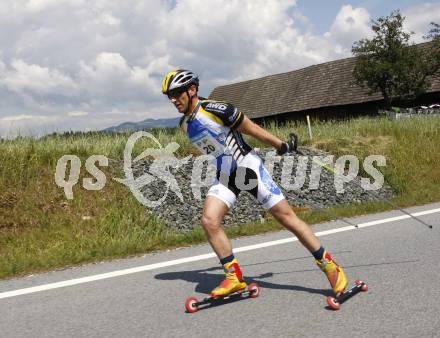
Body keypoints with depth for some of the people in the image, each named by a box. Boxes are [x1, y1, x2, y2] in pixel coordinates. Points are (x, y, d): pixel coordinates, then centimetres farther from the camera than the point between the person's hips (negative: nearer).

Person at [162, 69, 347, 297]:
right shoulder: (185, 124, 4)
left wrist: (283, 146, -3)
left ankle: (329, 265, 8)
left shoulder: (215, 110, -19)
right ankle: (234, 277, -1)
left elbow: (252, 129, -11)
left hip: (248, 166, -6)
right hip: (224, 176, 6)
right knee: (209, 220, -15)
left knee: (286, 217, -5)